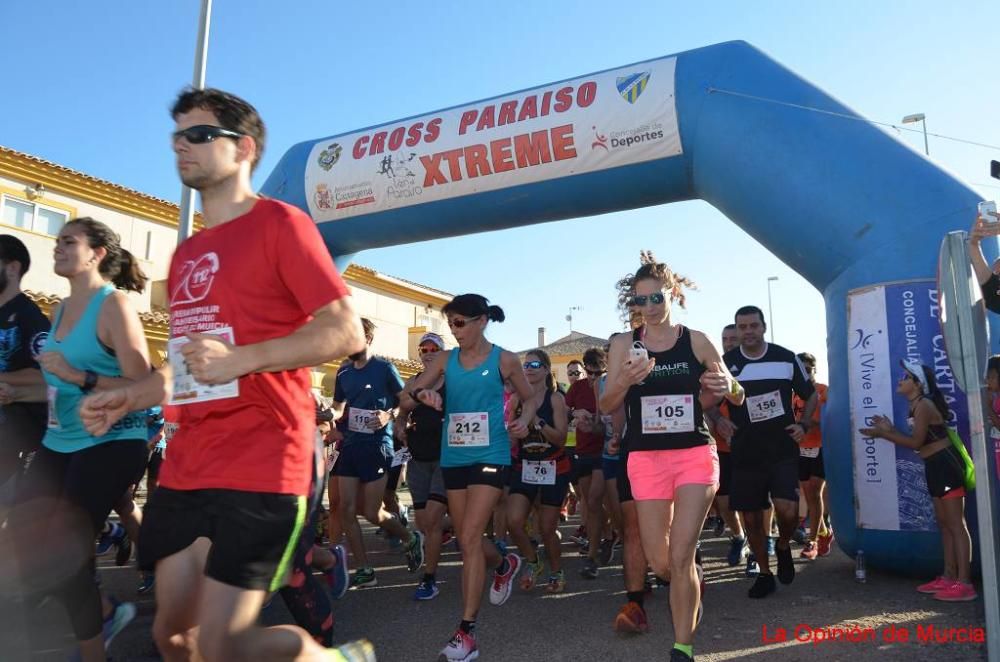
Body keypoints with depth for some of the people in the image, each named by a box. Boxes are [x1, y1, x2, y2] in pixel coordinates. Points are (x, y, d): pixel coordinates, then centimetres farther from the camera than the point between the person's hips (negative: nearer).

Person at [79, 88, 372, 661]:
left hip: (259, 468, -8)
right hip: (186, 469, 9)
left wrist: (241, 360, -23)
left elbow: (347, 333, -14)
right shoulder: (186, 253, 20)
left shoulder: (280, 224, -5)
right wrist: (128, 398, 14)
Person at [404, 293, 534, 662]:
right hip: (453, 458, 5)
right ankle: (505, 564, 48)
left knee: (470, 538, -12)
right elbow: (405, 396, 2)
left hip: (490, 456, -5)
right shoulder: (445, 360, 5)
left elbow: (529, 398, 10)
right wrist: (422, 394, -22)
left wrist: (524, 420, -11)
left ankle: (466, 631, -4)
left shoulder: (504, 360, -3)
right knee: (467, 538, 15)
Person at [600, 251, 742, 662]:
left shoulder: (697, 341, 1)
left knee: (680, 556, -9)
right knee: (658, 561, 7)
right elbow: (607, 406, -1)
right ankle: (689, 591, 42)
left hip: (695, 454, -1)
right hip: (646, 458, 1)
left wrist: (726, 388, -12)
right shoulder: (623, 345, 1)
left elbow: (722, 398, 11)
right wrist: (625, 381, -22)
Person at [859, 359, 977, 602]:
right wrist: (889, 430, 10)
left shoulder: (924, 405, -16)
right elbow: (918, 441, 13)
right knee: (944, 524, 13)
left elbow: (916, 442, -18)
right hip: (936, 468, 11)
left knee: (956, 524, -8)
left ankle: (964, 583, -6)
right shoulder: (917, 406, 14)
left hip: (946, 465, -11)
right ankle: (949, 577, 20)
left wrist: (882, 434, -14)